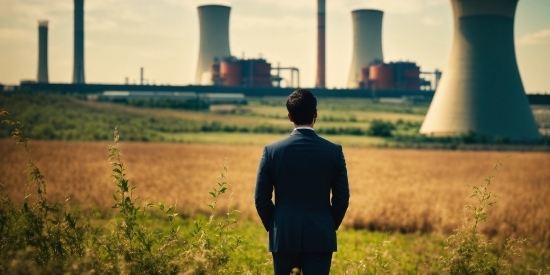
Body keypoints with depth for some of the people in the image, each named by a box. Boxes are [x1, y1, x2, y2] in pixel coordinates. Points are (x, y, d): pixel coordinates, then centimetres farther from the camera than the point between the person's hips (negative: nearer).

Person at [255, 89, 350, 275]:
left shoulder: (272, 151, -4)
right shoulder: (334, 151, -4)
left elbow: (261, 198, -1)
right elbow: (342, 199, -2)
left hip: (284, 236, 1)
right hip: (320, 238, -1)